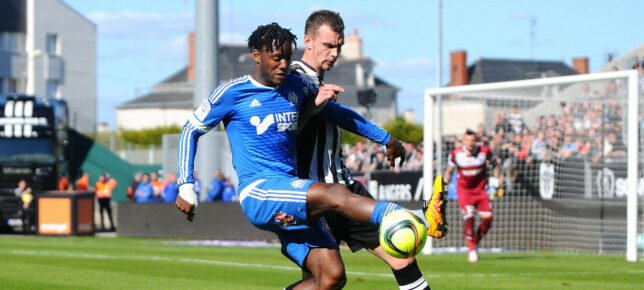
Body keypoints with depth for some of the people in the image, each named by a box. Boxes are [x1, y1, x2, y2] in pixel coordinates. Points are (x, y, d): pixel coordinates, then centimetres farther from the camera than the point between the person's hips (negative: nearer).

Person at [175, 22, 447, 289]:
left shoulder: (296, 86, 15)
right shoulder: (231, 93, 1)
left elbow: (334, 112, 31)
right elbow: (191, 131, 9)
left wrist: (384, 138, 34)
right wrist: (186, 187, 2)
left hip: (293, 201, 7)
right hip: (257, 192, -7)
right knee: (335, 195, -31)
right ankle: (421, 220, -49)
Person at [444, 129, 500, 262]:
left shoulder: (484, 151, -9)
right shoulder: (456, 154, -10)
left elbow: (495, 164, 11)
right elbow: (449, 171, 7)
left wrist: (495, 179, -1)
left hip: (480, 190, 2)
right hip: (464, 190, -2)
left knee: (487, 217, -13)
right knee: (469, 217, -19)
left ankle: (476, 242, 11)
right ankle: (471, 250, -8)